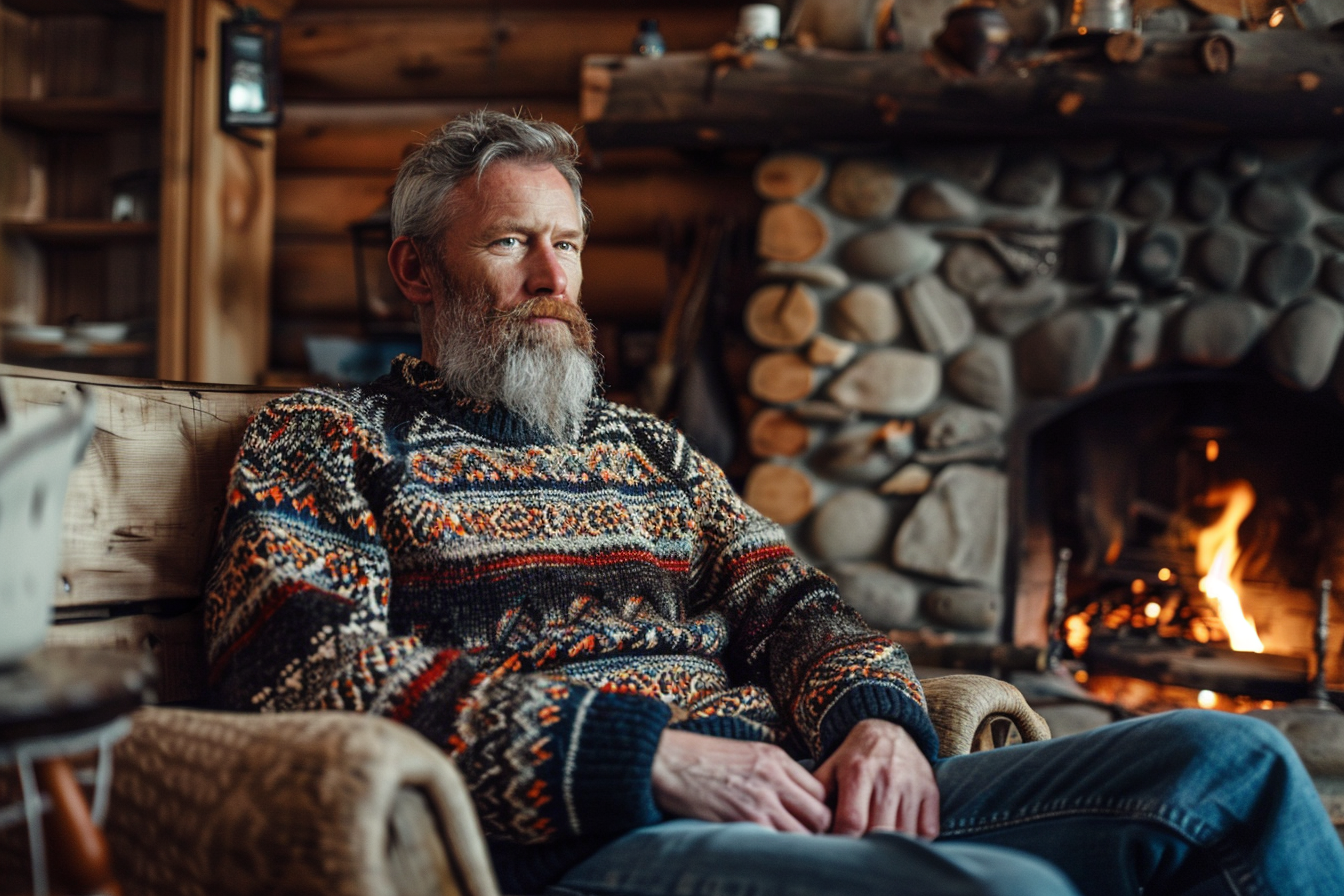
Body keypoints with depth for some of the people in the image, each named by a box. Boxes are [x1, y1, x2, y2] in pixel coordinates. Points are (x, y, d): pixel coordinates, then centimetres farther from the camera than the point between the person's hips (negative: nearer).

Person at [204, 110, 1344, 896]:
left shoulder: (648, 447, 28)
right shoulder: (321, 440, 10)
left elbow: (788, 601, 20)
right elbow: (311, 672, -7)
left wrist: (876, 716, -6)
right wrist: (641, 752, -16)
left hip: (789, 802, 7)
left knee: (1230, 759, -8)